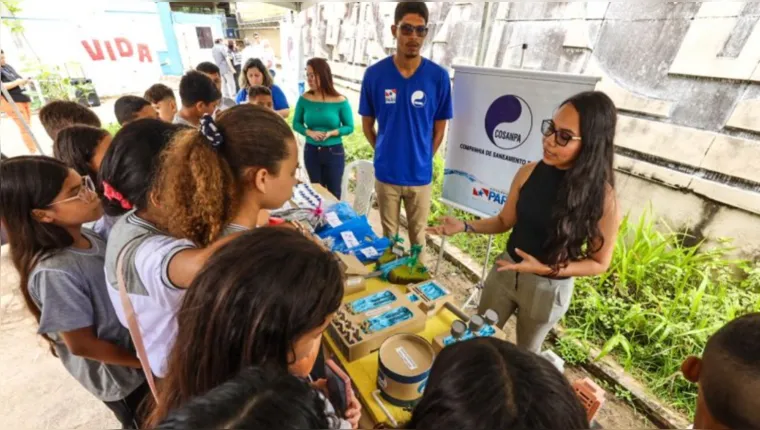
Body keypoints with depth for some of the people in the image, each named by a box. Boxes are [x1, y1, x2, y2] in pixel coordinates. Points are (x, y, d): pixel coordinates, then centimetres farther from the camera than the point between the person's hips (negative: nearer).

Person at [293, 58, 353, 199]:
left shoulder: (340, 101, -10)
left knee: (333, 193, 9)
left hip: (334, 152, -2)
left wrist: (331, 133, -20)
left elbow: (349, 127, -4)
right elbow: (296, 123, 5)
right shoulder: (304, 99, -4)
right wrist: (309, 132, -15)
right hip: (311, 151, 2)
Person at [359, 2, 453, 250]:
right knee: (388, 235, 19)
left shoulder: (439, 76, -8)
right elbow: (367, 125, 4)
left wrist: (423, 159, 5)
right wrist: (385, 153, 5)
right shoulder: (374, 74, -7)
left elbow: (439, 128, 2)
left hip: (420, 174, 0)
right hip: (386, 173, 1)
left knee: (418, 236, 17)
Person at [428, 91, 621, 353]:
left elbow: (599, 262, -11)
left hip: (548, 288, -3)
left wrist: (547, 269, -24)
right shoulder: (529, 173, -13)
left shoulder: (602, 196, -22)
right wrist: (464, 226, -14)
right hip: (506, 271, 3)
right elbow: (505, 221, 0)